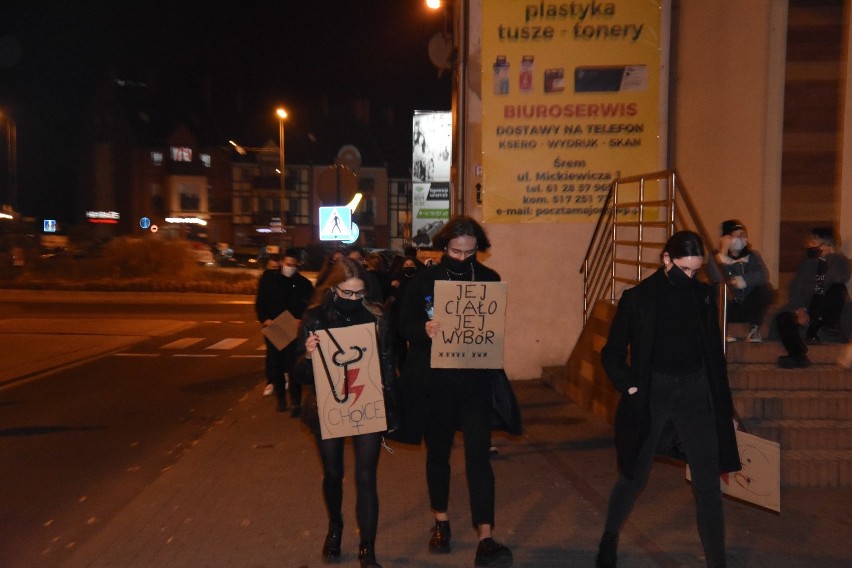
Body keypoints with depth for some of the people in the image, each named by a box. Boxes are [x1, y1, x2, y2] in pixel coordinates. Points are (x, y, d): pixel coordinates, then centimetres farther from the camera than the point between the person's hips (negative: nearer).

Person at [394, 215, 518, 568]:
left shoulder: (490, 279, 1)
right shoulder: (425, 279, -3)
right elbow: (405, 325, -2)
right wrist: (424, 330, -23)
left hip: (475, 381, 0)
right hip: (433, 382, 1)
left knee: (478, 456, -7)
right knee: (438, 454, 15)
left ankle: (485, 539, -2)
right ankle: (441, 522, 34)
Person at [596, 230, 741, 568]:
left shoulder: (704, 295, 3)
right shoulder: (637, 298, -6)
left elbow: (715, 353, 10)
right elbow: (612, 353, 0)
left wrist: (725, 406, 10)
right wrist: (631, 388, -12)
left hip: (695, 392, 2)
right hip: (652, 394, -2)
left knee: (708, 483, 0)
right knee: (634, 476, 10)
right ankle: (610, 536, 36)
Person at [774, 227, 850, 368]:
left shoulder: (840, 261, 7)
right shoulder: (806, 263, 14)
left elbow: (840, 279, -17)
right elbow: (796, 289, 1)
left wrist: (833, 256, -12)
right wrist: (800, 309, -16)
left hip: (827, 311, -2)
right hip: (807, 309, 2)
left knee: (838, 288, -30)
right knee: (783, 317, -27)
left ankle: (814, 330, -29)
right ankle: (798, 356, -36)